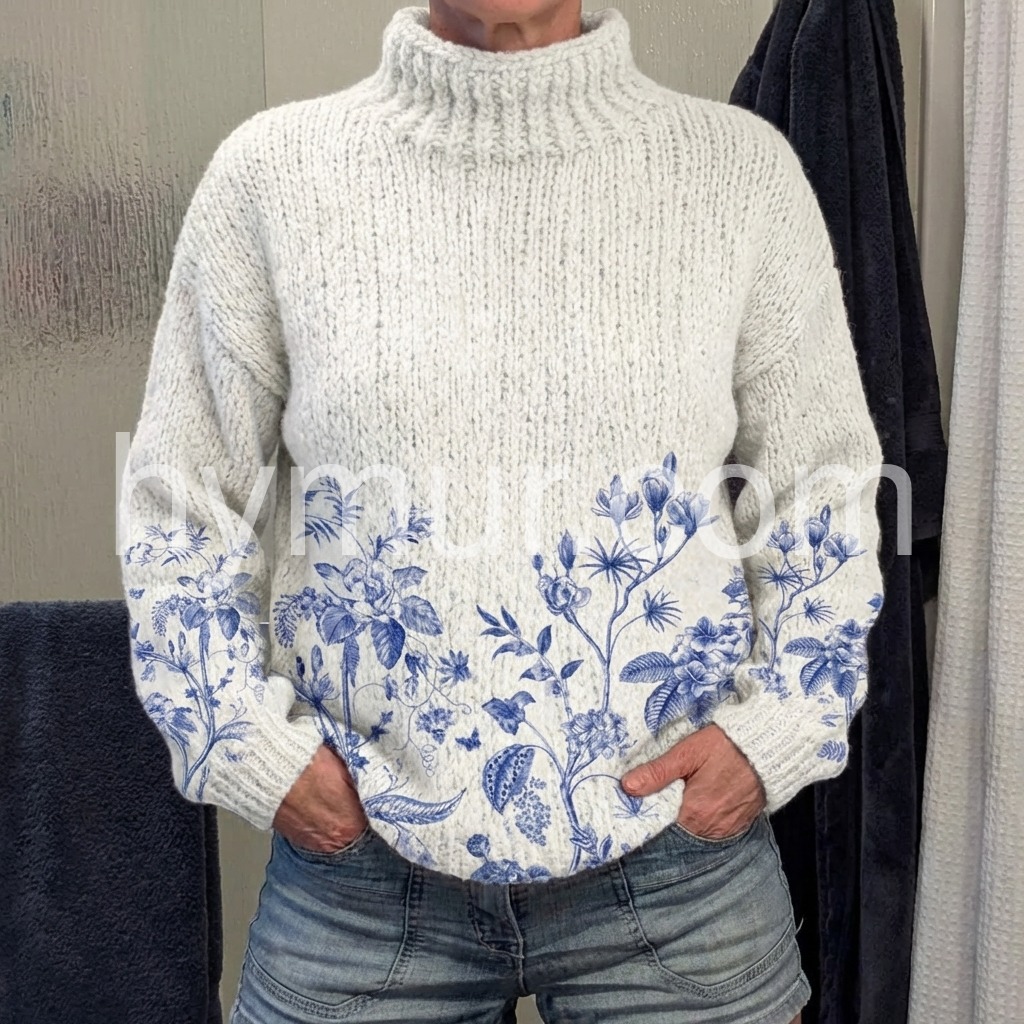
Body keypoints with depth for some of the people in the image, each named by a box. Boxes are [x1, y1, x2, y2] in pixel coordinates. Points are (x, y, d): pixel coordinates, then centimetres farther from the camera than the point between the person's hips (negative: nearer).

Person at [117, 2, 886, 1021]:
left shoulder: (742, 168, 0)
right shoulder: (269, 170, -1)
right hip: (360, 854, 0)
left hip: (677, 850, 1)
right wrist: (252, 745, -3)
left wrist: (775, 729, -3)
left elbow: (826, 493, 7)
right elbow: (179, 502, 5)